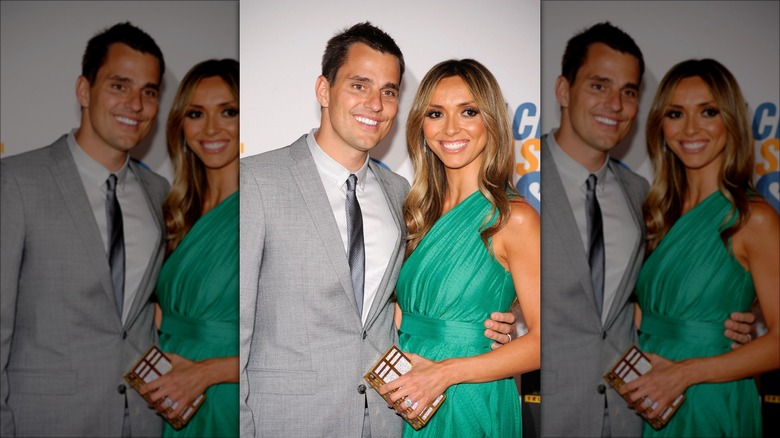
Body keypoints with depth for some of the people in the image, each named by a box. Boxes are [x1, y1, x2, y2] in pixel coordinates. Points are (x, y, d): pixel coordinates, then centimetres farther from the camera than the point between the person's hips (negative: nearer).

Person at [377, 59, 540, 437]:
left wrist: (446, 372, -21)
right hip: (412, 403, 5)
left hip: (471, 405, -5)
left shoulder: (514, 218, -15)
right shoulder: (421, 210, 4)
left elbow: (542, 339, -17)